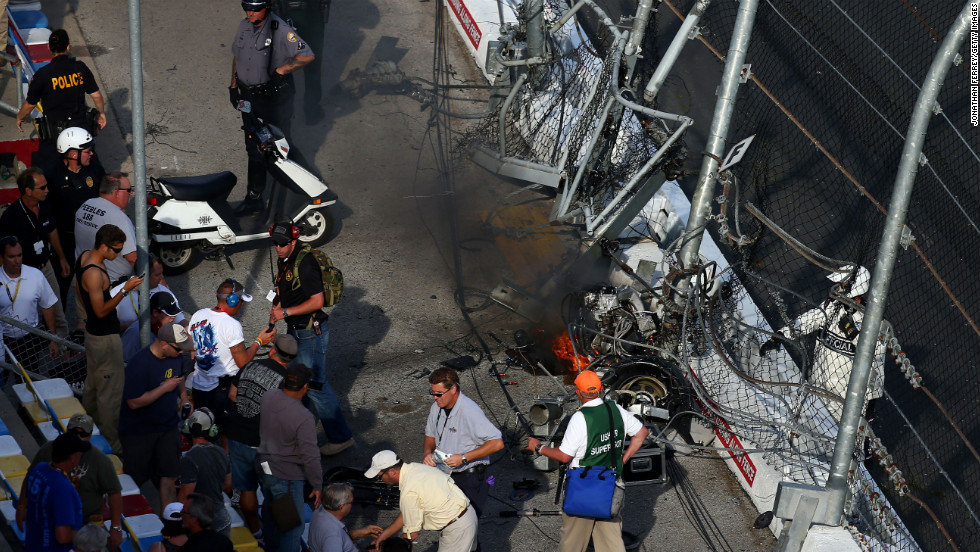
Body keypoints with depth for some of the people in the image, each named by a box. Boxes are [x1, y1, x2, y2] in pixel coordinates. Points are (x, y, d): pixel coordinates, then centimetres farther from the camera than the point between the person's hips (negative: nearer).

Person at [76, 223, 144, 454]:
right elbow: (101, 310, -26)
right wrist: (125, 290, -30)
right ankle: (111, 442, 11)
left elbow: (79, 290, 13)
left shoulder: (84, 257, -2)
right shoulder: (94, 274, -32)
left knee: (93, 382, 25)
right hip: (105, 338, -10)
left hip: (92, 330, 10)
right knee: (110, 391, 2)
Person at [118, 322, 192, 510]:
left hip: (168, 425, 6)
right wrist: (165, 388, -25)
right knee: (136, 476, 10)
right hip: (139, 430, -5)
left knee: (170, 474, 5)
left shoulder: (176, 355, -6)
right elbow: (134, 402, -28)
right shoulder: (140, 364, -29)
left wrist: (183, 396, 2)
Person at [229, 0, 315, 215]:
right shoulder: (244, 26, 3)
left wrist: (281, 71, -23)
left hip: (275, 98, -6)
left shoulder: (279, 30, -18)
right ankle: (254, 198, 20)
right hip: (249, 96, 6)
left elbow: (307, 55, -22)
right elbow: (237, 56, 18)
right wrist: (233, 86, 15)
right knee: (254, 147, 12)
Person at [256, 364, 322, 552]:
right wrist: (317, 486, -11)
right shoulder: (304, 418, -30)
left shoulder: (268, 397, -8)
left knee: (271, 511, 29)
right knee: (293, 524, 7)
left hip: (263, 467, 8)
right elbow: (310, 457, -24)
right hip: (286, 476, -8)